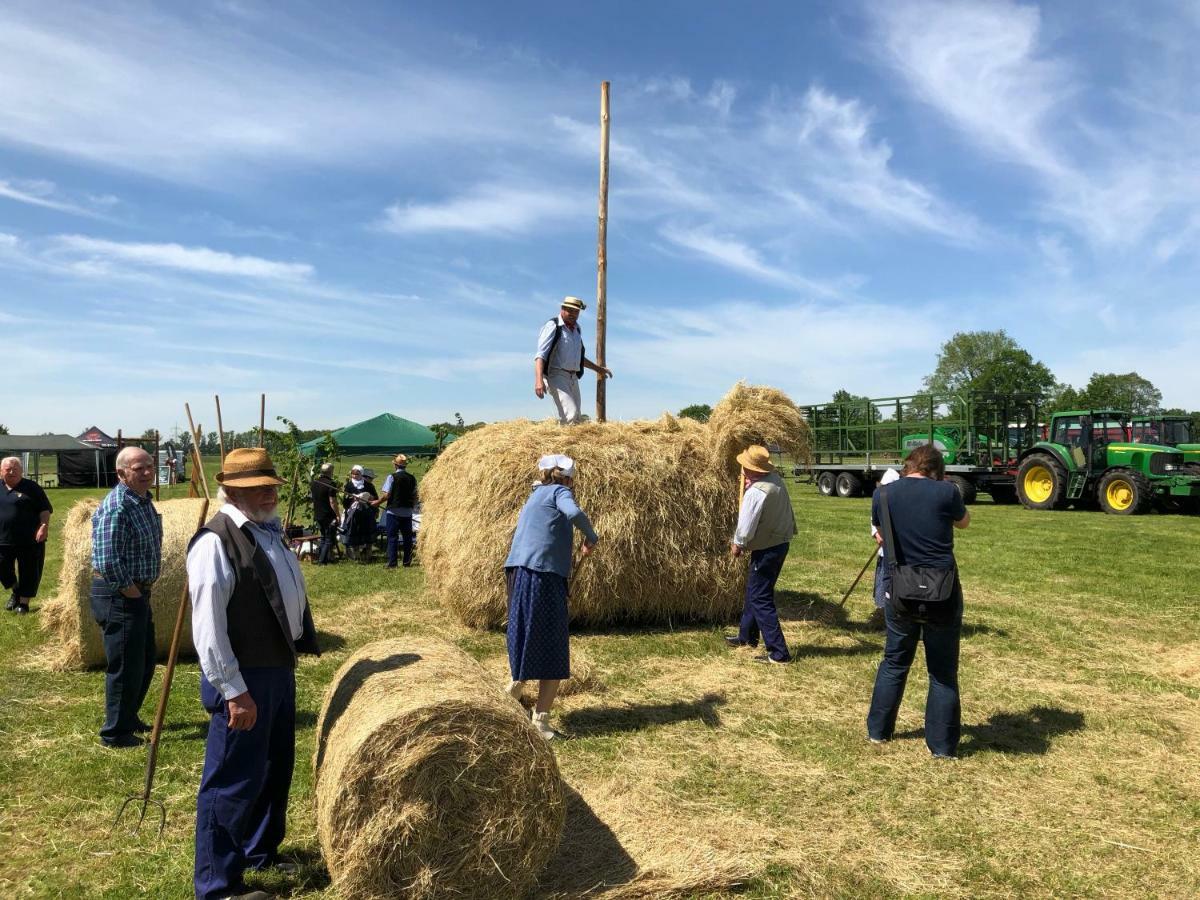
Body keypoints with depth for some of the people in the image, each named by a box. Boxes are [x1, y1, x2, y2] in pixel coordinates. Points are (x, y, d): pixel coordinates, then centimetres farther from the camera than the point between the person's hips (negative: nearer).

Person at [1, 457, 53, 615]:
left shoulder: (31, 488, -2)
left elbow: (45, 509, -3)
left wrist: (44, 526, -16)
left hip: (30, 540, -4)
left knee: (28, 571, 2)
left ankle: (24, 602, 17)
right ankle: (15, 591, 34)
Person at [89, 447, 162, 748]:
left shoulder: (145, 500, 9)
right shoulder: (116, 507, -21)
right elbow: (107, 561, -28)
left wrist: (143, 592, 15)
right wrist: (130, 591, -17)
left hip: (138, 593, 10)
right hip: (117, 596, -10)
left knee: (145, 661, 20)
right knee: (125, 666, 0)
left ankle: (129, 718, 37)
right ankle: (115, 733, 15)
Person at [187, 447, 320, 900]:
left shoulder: (269, 531, 10)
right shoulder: (216, 541, -18)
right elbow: (208, 626, -22)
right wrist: (234, 690, -23)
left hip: (280, 669, 9)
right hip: (244, 679, -9)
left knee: (276, 768, 22)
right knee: (234, 780, 1)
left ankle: (261, 852, 41)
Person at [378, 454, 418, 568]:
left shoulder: (392, 477, -9)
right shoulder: (412, 478, 4)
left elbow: (386, 495, -13)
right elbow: (415, 496, 9)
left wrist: (377, 502, 3)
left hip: (394, 511, -4)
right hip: (407, 512, 4)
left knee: (392, 537, 1)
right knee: (407, 537, 10)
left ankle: (392, 563, -1)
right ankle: (407, 562, 13)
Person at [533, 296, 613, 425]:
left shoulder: (576, 329, 17)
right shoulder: (553, 327, -7)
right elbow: (540, 355, -17)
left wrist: (598, 369, 37)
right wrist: (539, 380, -31)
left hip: (573, 378, 8)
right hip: (556, 375, -8)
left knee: (576, 419, 4)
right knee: (570, 415, -23)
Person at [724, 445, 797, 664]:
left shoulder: (755, 492, -26)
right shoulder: (776, 479, 0)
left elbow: (746, 527, -21)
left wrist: (737, 545, -1)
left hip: (766, 549, -10)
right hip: (781, 542, 10)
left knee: (761, 599, -2)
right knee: (754, 590, 23)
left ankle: (778, 653, -1)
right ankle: (747, 636, 39)